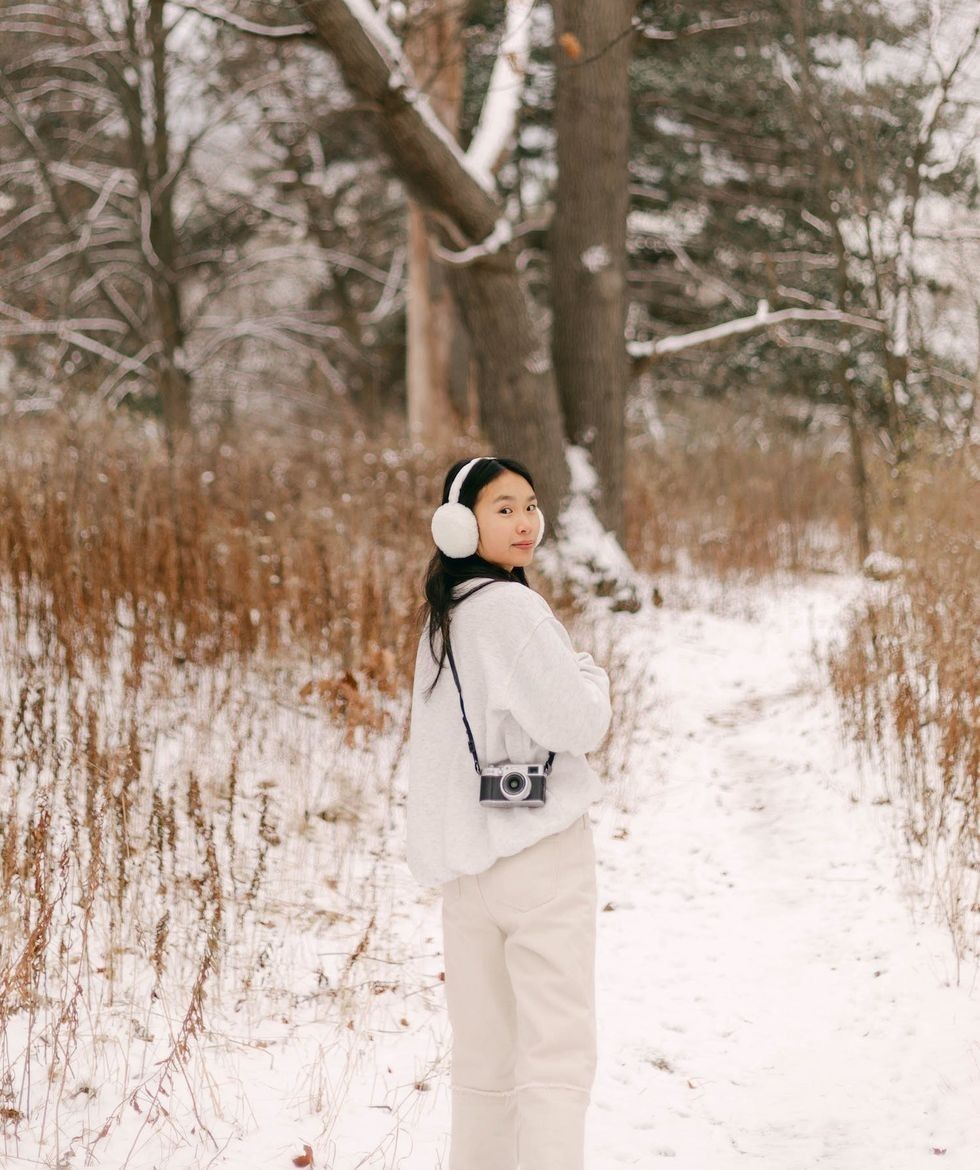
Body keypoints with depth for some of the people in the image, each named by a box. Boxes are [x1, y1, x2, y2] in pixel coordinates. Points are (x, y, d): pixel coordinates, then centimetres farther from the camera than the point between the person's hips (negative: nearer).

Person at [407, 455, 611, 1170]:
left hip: (465, 856, 8)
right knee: (559, 1054, -6)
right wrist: (592, 677, 5)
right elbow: (579, 724, -14)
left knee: (482, 1056, 12)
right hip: (539, 846, -8)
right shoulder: (511, 607, -12)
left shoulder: (443, 616, 14)